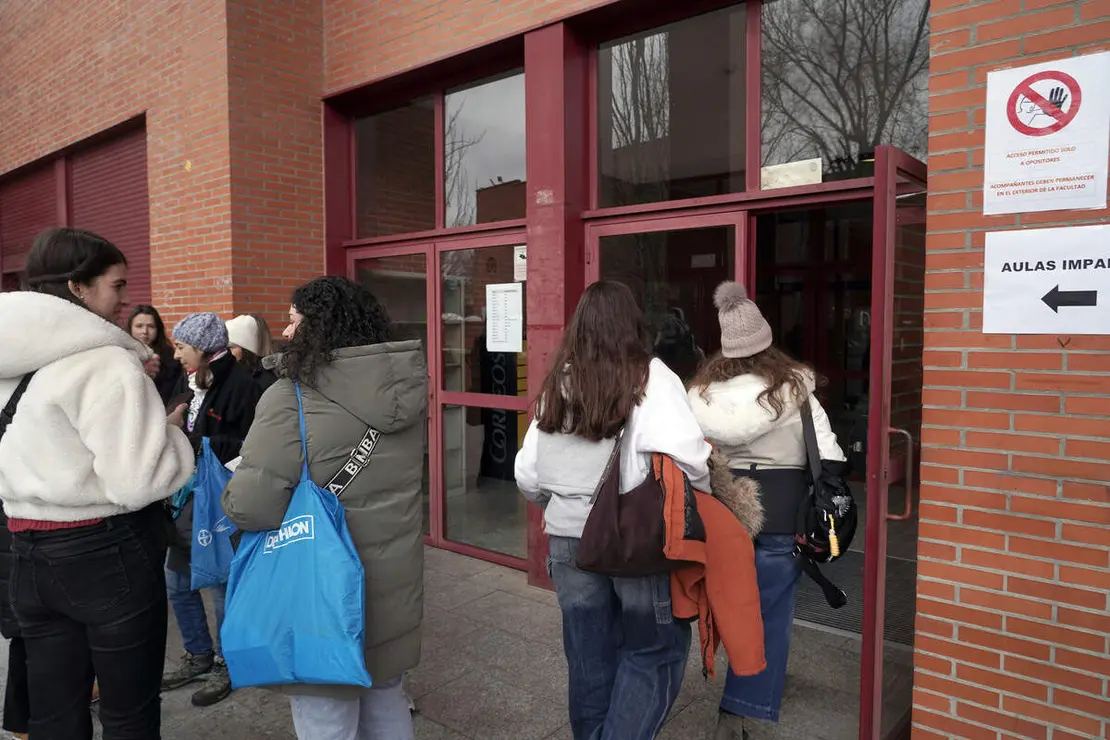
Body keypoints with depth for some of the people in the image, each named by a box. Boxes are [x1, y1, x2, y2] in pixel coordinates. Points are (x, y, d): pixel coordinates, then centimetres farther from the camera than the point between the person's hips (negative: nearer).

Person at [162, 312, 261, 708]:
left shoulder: (240, 385, -17)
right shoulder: (187, 383, 7)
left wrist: (199, 444, -20)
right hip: (188, 494, 8)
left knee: (222, 584, 5)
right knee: (177, 581, 17)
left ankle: (227, 664, 26)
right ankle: (198, 656, 36)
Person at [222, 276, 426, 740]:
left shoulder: (293, 398, -21)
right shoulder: (405, 391, 0)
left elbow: (250, 506, -24)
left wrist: (230, 491, -2)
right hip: (393, 582, 7)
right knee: (386, 701, 25)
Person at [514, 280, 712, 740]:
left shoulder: (557, 384, 3)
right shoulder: (650, 377, -9)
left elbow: (527, 478, 5)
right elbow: (688, 456, -22)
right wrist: (708, 504, -3)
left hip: (569, 541, 4)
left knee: (590, 658, 20)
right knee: (653, 652, 14)